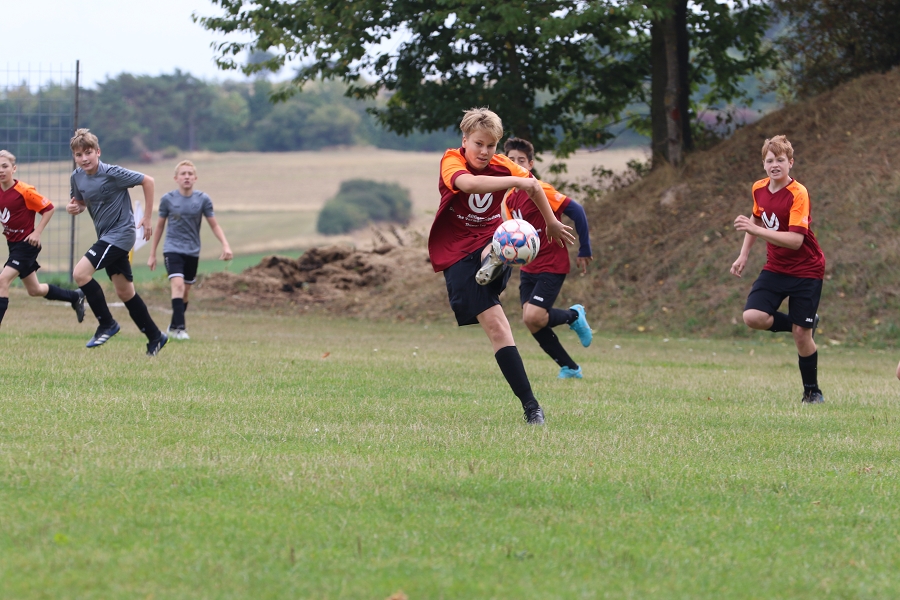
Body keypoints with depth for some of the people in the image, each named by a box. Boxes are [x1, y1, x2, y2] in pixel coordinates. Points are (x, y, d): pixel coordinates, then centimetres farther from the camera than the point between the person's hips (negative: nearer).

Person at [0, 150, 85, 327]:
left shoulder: (24, 191, -20)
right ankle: (75, 297, 39)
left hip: (26, 244, -8)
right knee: (34, 290, 18)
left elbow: (49, 208, -13)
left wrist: (37, 233, -15)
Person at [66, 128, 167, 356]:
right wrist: (74, 207, -7)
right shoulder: (77, 177, 1)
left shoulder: (112, 173, -19)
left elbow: (147, 181, -12)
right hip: (106, 236, 8)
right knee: (124, 292, 11)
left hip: (120, 233, -8)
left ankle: (107, 324, -7)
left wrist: (147, 217, -10)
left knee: (81, 273, -20)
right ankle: (155, 337, 24)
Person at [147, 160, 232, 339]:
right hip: (172, 249, -2)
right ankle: (179, 327, -23)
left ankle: (174, 326, 27)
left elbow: (214, 225, 4)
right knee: (178, 285, -21)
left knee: (185, 292, 10)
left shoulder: (203, 200, -3)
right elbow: (159, 226, 7)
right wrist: (152, 254, 10)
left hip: (192, 252, 2)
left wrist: (225, 245, -11)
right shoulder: (168, 199, -4)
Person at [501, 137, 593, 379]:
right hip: (528, 267, 8)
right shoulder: (510, 199, 8)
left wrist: (584, 251, -12)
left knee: (533, 317, -20)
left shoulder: (540, 191, -16)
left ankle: (574, 316, 11)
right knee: (531, 321, -1)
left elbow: (576, 211, -17)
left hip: (551, 266, -8)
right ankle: (570, 368, 13)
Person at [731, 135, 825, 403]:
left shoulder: (798, 194, -21)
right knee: (753, 317, -16)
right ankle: (805, 325, 11)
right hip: (775, 268, 6)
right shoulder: (759, 189, -1)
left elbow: (795, 240, -29)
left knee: (801, 334, -4)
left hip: (805, 272, -6)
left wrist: (755, 229, -35)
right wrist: (744, 255, 15)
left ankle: (812, 391, 16)